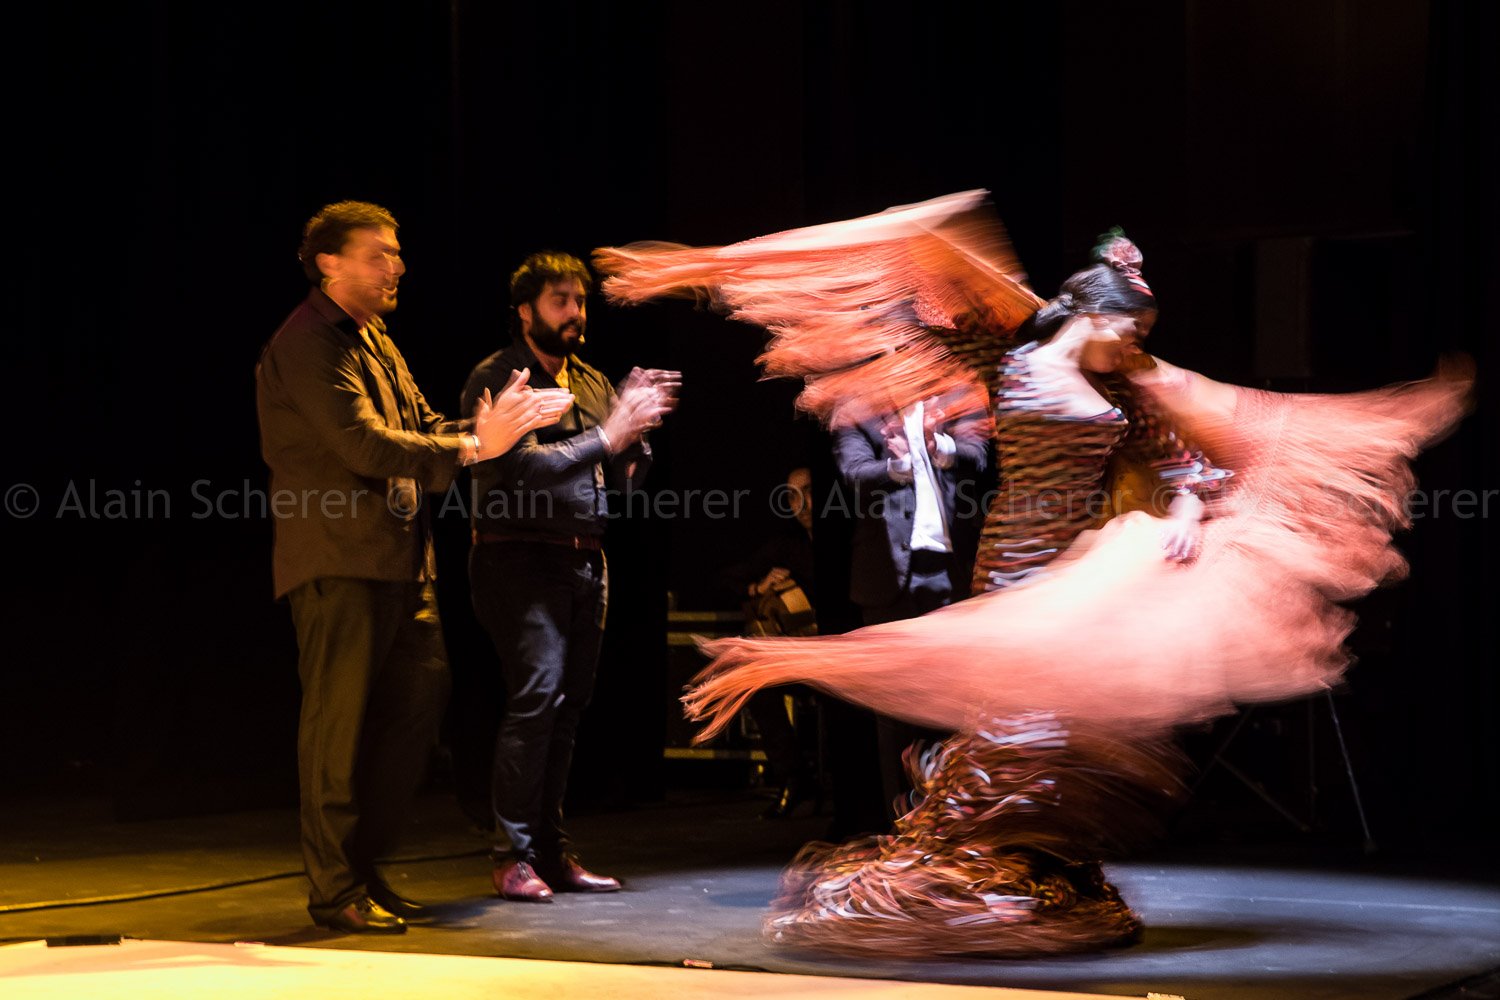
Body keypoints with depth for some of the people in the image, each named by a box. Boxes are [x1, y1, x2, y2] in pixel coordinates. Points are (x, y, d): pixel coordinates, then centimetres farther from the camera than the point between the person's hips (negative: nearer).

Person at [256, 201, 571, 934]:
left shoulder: (374, 340, 19)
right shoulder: (308, 344, -13)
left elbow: (419, 425, 16)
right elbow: (364, 444, -22)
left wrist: (496, 424, -1)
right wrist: (472, 446, -21)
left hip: (395, 559, 10)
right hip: (339, 560, -10)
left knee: (419, 697, 11)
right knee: (339, 720, -3)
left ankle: (360, 863, 22)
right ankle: (335, 890, 5)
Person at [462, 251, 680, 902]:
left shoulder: (593, 384, 18)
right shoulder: (497, 378, -5)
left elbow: (625, 481, 15)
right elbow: (519, 465, -18)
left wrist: (637, 426, -4)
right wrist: (607, 437, -19)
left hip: (585, 561, 7)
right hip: (522, 560, -7)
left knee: (566, 708, 8)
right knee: (535, 696, -16)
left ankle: (551, 853, 14)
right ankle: (514, 857, -12)